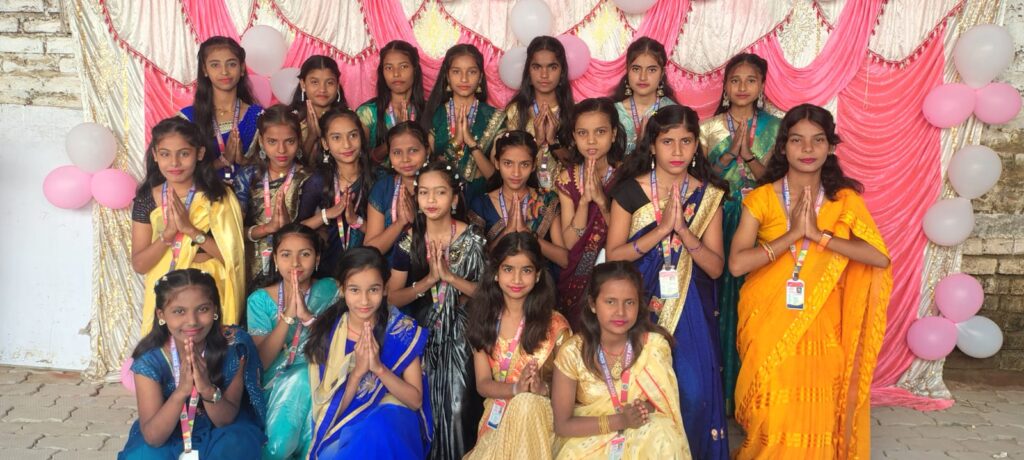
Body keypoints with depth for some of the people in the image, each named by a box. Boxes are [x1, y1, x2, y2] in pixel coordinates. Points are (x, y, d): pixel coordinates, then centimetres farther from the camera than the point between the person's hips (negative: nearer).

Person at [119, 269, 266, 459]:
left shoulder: (234, 343, -22)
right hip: (170, 435, 1)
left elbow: (226, 420, -17)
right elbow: (152, 437, -23)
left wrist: (208, 390, -38)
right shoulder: (150, 358, -20)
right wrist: (181, 391, -39)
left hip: (219, 431, 0)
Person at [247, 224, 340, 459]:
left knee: (301, 380, -30)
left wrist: (308, 315, -19)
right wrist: (288, 315, -18)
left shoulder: (330, 290, 0)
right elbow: (261, 362, -8)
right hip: (275, 385, 0)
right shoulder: (260, 299, 1)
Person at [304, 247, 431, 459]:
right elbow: (330, 411, -5)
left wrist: (379, 368, -22)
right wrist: (357, 372, -22)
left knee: (378, 427, -34)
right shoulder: (326, 334, -6)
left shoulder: (403, 330, -6)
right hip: (343, 426, 0)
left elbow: (416, 401, -6)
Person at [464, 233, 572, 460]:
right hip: (496, 416, 2)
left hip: (540, 414, -2)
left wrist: (543, 389, -23)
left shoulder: (555, 325, -5)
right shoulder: (484, 319, 3)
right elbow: (483, 383, -1)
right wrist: (515, 388, -20)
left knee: (527, 403, -32)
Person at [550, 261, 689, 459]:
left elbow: (665, 401, 3)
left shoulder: (655, 345, -12)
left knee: (663, 437, -28)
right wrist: (620, 421, -22)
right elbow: (562, 425, -11)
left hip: (644, 438, 1)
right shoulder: (573, 352, -15)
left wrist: (646, 408, -21)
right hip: (588, 438, -1)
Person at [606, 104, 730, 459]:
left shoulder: (708, 195, 2)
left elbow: (715, 267, -3)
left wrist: (683, 229, -18)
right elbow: (613, 256, -9)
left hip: (690, 311, 1)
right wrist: (661, 229, -19)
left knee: (693, 395, -8)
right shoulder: (630, 191, -3)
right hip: (640, 307, -1)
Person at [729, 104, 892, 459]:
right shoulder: (761, 198, -6)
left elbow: (881, 258, -14)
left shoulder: (845, 200, 0)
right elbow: (737, 264, -17)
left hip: (820, 326, 2)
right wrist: (793, 234, -20)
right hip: (768, 324, -1)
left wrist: (818, 234, -19)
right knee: (774, 417, 3)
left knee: (817, 415, 7)